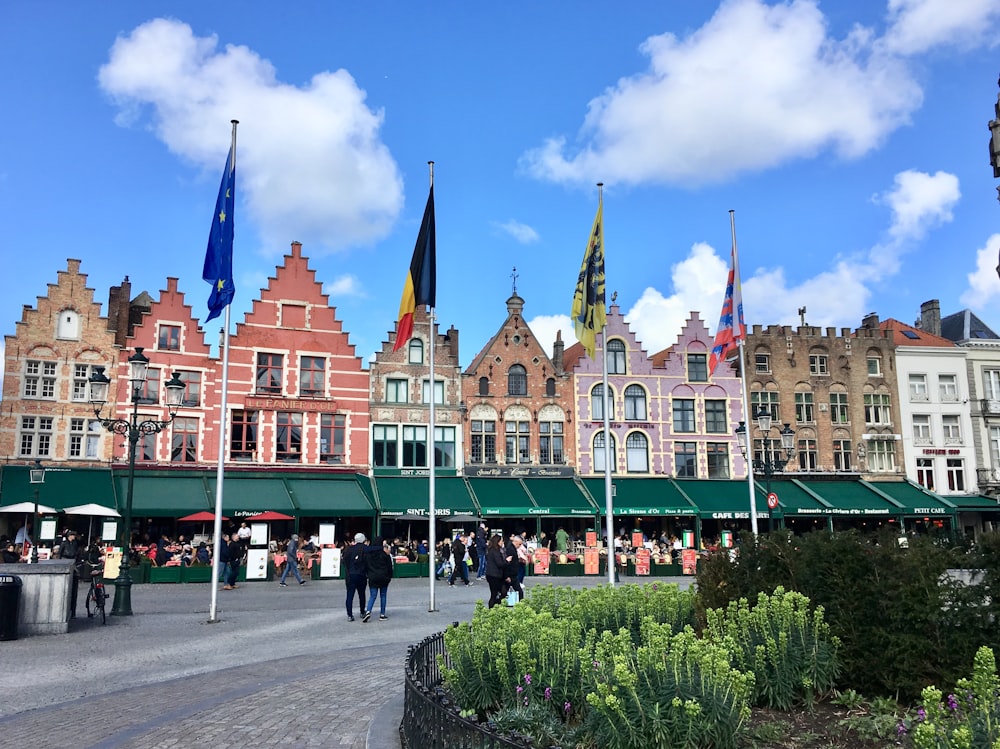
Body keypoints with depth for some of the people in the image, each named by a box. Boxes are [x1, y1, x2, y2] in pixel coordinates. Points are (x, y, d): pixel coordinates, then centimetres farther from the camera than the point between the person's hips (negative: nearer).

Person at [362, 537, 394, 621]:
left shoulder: (367, 553, 1)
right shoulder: (384, 553, -7)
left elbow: (365, 565, 7)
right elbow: (389, 566, -3)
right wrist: (390, 576, 8)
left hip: (372, 578, 2)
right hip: (383, 577, -2)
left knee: (372, 596, 4)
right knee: (383, 595, 8)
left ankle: (368, 611, -17)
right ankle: (382, 614, 9)